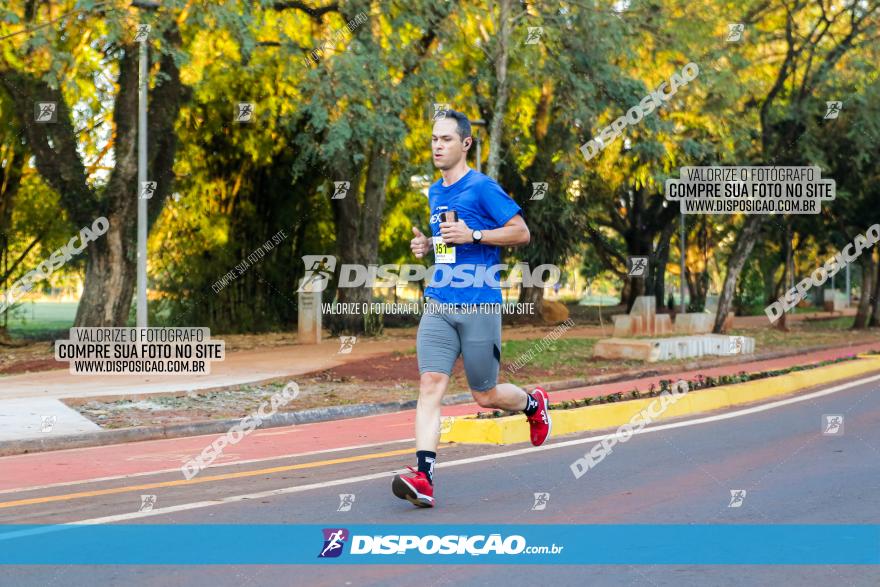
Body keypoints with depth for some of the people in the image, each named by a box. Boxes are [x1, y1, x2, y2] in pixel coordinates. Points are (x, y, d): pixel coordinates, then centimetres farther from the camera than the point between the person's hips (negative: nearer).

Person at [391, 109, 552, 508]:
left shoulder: (482, 187, -7)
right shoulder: (434, 194, 15)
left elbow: (522, 233, -8)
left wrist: (472, 235, -17)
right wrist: (427, 244, 11)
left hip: (479, 306, -5)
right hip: (438, 305, 6)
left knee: (485, 396, 7)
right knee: (430, 384, -11)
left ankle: (534, 403, 40)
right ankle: (423, 477, -18)